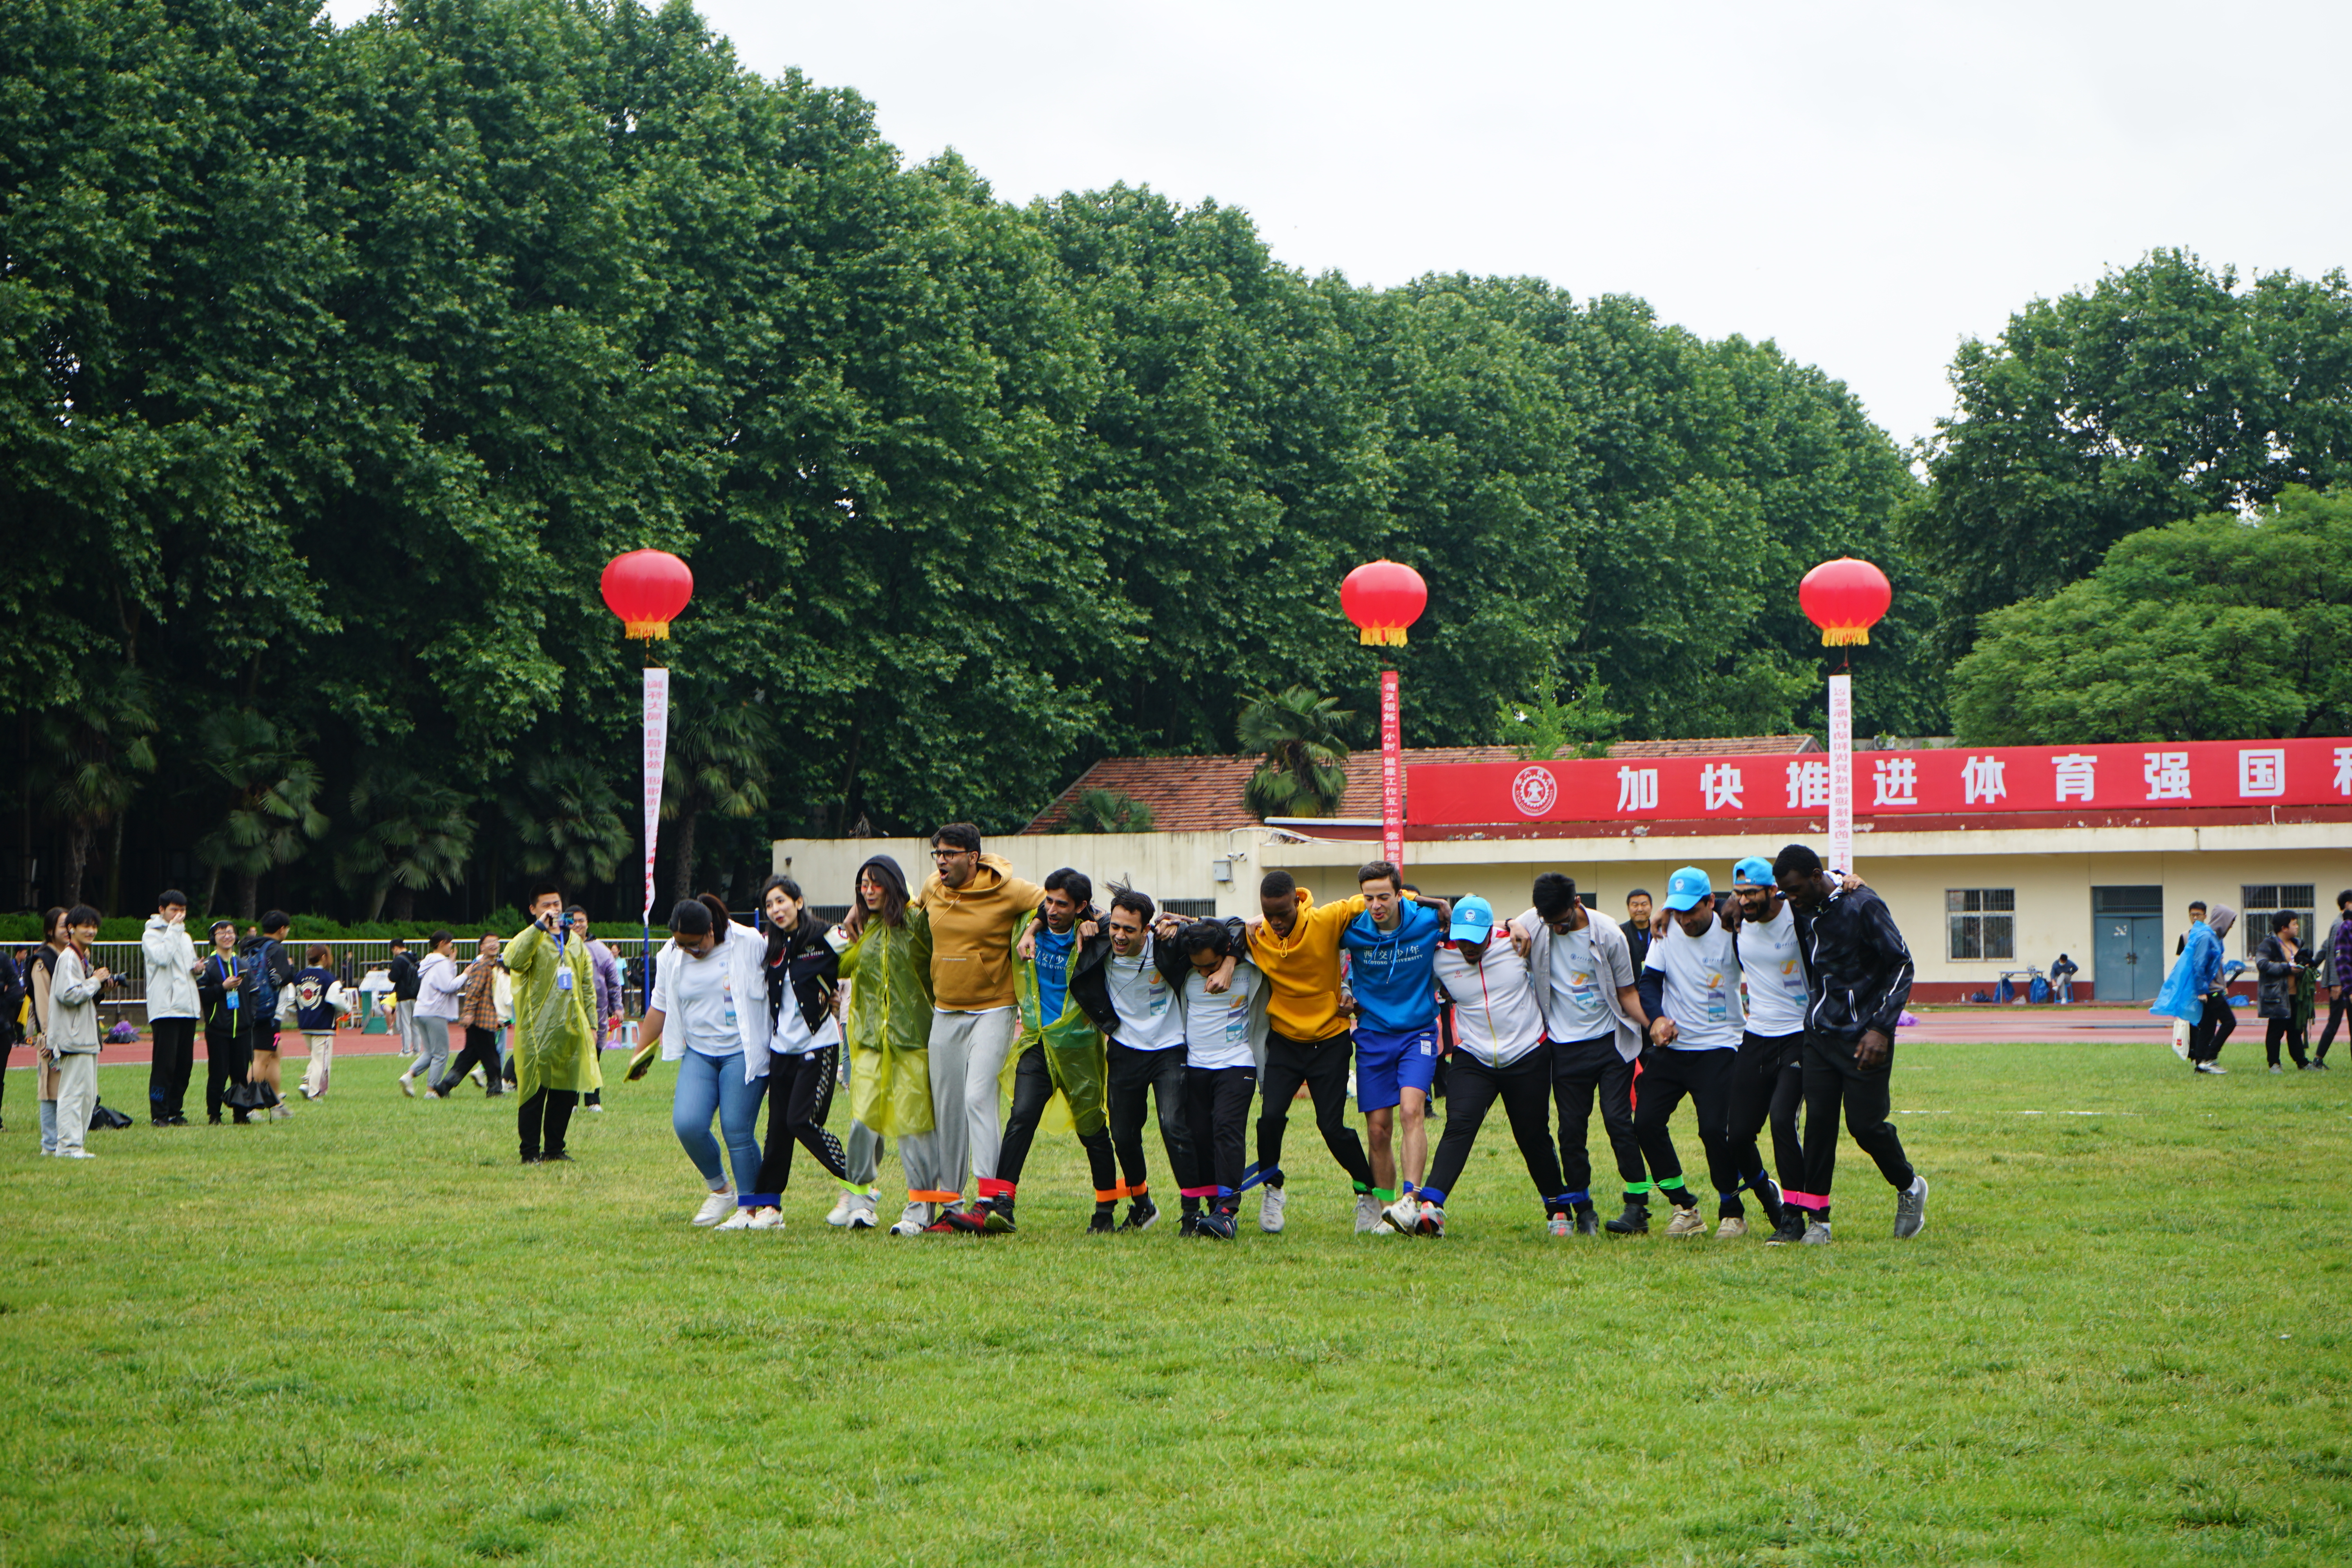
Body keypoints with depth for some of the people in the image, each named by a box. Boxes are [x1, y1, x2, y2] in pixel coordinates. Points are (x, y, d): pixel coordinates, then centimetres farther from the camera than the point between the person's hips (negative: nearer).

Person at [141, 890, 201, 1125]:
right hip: (165, 1008, -7)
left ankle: (175, 1111, 13)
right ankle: (159, 1113, -5)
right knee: (165, 1064, -9)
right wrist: (174, 928, -12)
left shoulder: (185, 937, 22)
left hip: (188, 1008, 7)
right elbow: (162, 957, -19)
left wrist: (196, 968, 7)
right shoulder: (151, 935, -1)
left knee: (185, 1064, 6)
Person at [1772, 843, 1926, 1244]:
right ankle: (1816, 1218, 2)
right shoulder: (1804, 910, 5)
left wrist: (1881, 1029, -17)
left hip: (1863, 1038, -6)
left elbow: (1901, 966, -11)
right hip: (1819, 1033, 6)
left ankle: (1909, 1188, 23)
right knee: (1819, 1121, -1)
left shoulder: (1862, 906, -15)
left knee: (1865, 1124, -3)